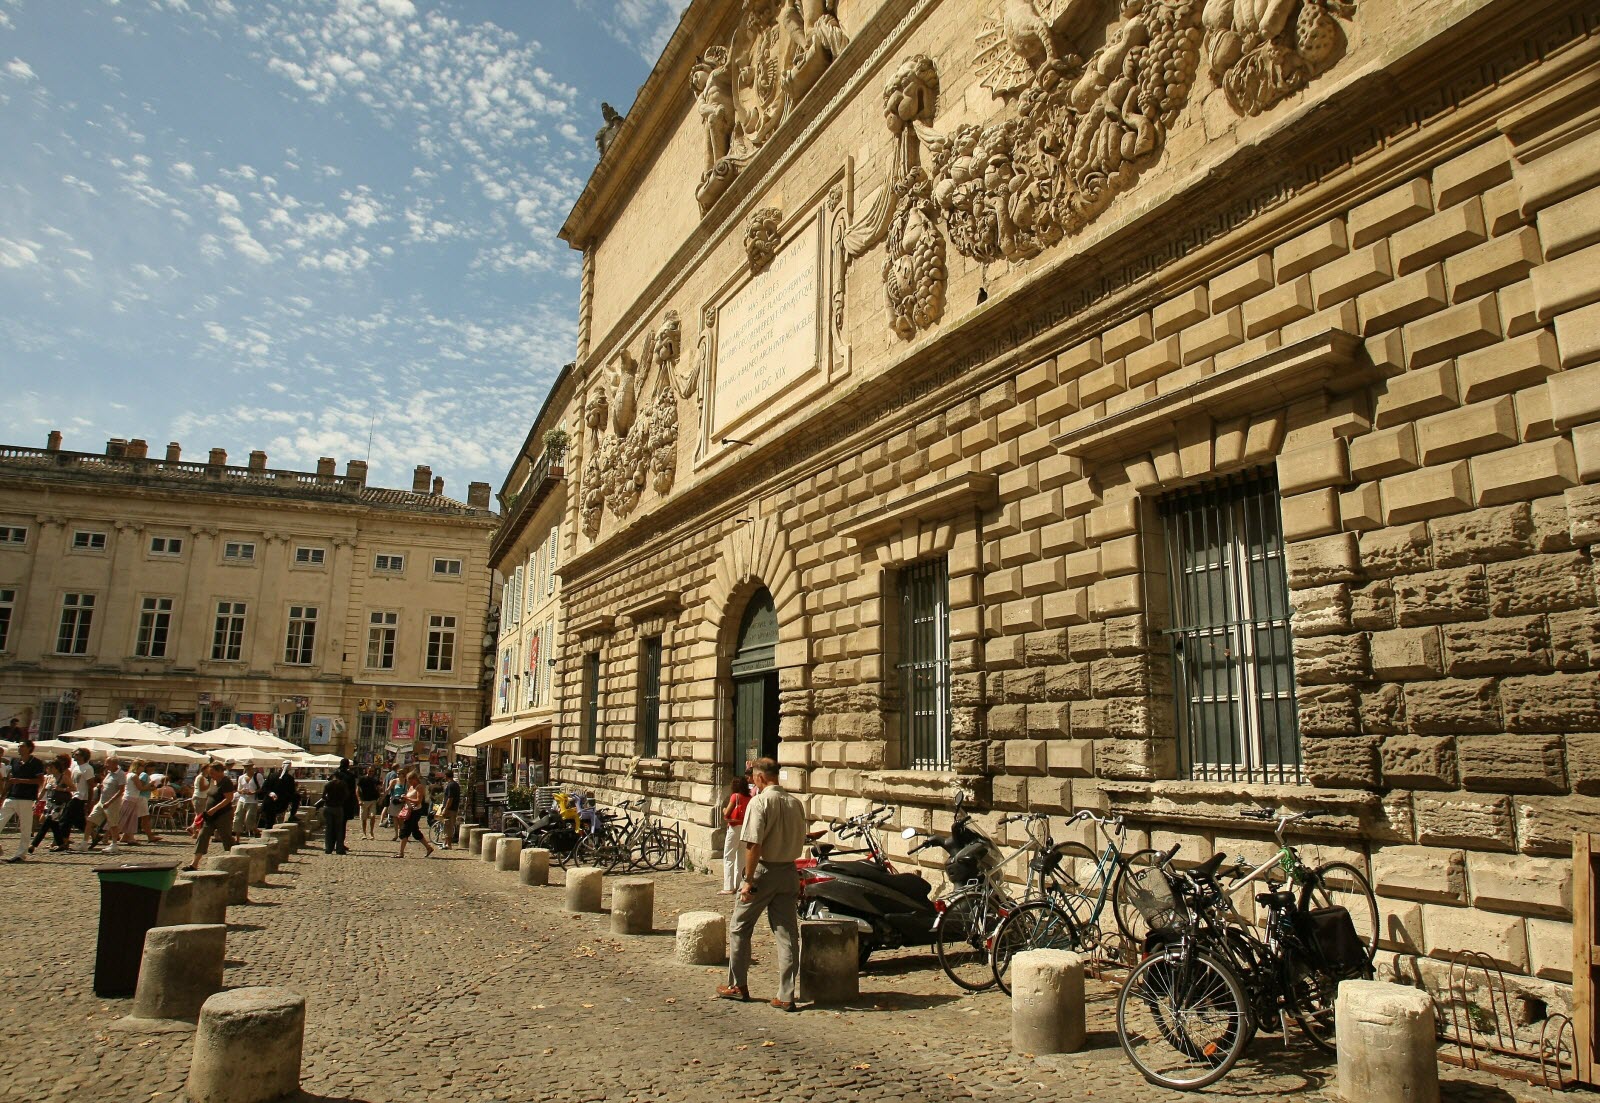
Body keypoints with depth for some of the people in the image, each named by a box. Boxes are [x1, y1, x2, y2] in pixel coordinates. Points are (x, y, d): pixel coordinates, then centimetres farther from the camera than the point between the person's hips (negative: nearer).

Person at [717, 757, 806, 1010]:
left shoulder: (760, 801, -13)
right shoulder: (796, 802, 6)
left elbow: (753, 845, -19)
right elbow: (800, 840, 11)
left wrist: (749, 881, -16)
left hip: (763, 870, -5)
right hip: (789, 872, 5)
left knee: (739, 928, 13)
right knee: (788, 934, 7)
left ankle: (738, 986, 22)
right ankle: (786, 996, 6)